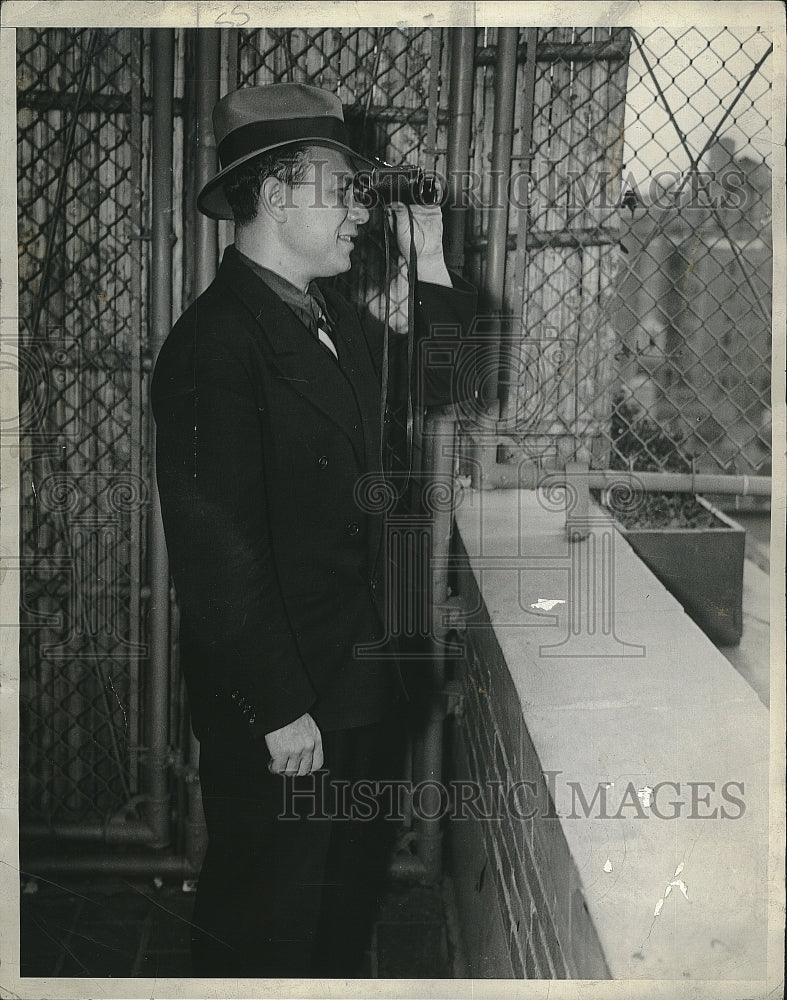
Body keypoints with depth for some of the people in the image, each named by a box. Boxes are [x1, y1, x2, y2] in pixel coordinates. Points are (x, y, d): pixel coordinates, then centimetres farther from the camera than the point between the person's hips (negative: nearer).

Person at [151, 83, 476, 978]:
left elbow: (424, 391, 22)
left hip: (361, 679, 9)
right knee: (268, 924, 11)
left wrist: (433, 277, 7)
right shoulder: (215, 343, -21)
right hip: (277, 708, -9)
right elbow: (216, 549, -24)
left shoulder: (334, 320, 7)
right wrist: (280, 711, -21)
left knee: (351, 880, 25)